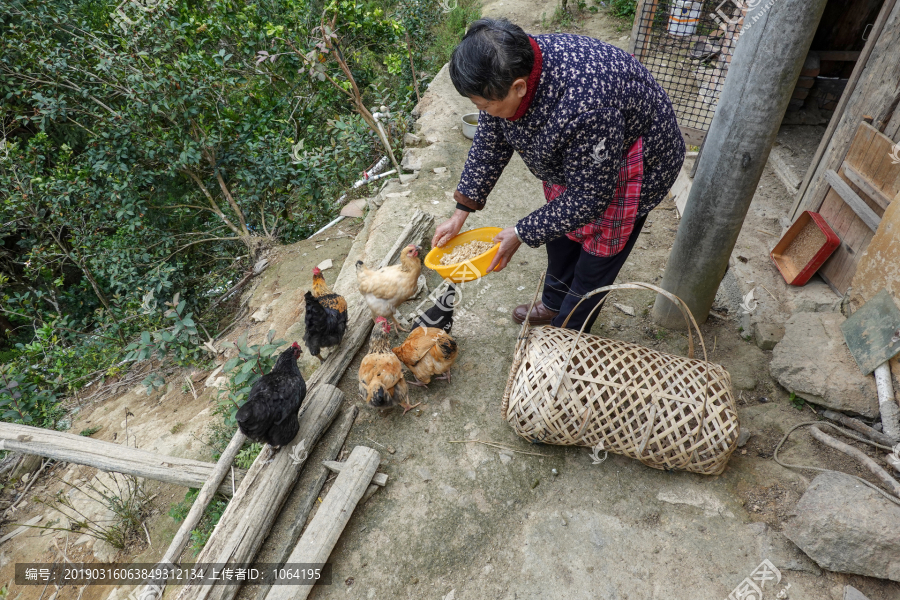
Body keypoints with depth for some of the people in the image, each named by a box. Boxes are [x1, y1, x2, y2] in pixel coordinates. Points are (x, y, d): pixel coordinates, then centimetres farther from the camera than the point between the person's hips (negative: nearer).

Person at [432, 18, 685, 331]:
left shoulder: (585, 111, -44)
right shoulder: (508, 71, -21)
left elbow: (589, 198, -31)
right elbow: (490, 143, -6)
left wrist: (522, 234, -23)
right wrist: (461, 211, -6)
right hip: (571, 157, 7)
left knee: (598, 252, 4)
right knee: (559, 226, 19)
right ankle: (555, 303, 44)